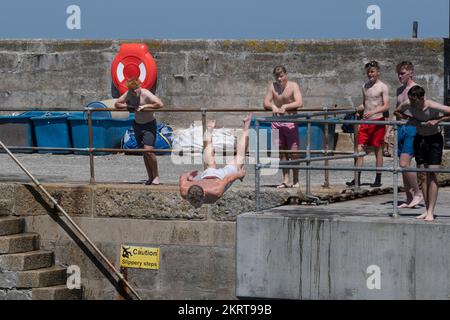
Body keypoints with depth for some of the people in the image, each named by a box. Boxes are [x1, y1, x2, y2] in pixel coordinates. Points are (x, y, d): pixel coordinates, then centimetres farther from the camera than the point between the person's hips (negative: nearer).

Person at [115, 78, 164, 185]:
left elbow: (160, 104, -33)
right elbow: (117, 104, 4)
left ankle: (156, 176, -4)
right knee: (144, 152, 8)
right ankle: (150, 177, 16)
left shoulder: (146, 94, -22)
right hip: (137, 124, 6)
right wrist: (128, 106, -14)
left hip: (149, 124, -6)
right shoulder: (128, 94, -5)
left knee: (148, 150, -17)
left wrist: (145, 106, -28)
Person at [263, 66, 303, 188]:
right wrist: (273, 106, -22)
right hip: (277, 122, 4)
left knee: (293, 152, -4)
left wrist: (285, 106, -29)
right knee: (281, 152, 5)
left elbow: (299, 103, -18)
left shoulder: (293, 86, -6)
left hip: (291, 122, -4)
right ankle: (286, 180, 9)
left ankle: (295, 180, 4)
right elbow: (265, 103, 0)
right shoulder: (272, 86, 5)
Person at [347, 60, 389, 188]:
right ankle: (357, 179, -5)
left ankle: (378, 179, 9)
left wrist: (373, 112, -24)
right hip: (365, 121, 5)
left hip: (378, 121, -5)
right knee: (359, 149, -3)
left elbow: (386, 106, -12)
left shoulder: (383, 87, -4)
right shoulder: (365, 86, 14)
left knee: (378, 150, 2)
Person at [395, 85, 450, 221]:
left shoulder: (432, 107, -27)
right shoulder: (407, 104, -12)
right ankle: (427, 209, 12)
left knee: (432, 175, -11)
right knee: (423, 175, 5)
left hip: (434, 139, -5)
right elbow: (397, 112, 9)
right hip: (419, 139, 5)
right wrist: (409, 118, -9)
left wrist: (437, 120, -30)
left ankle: (431, 212, -13)